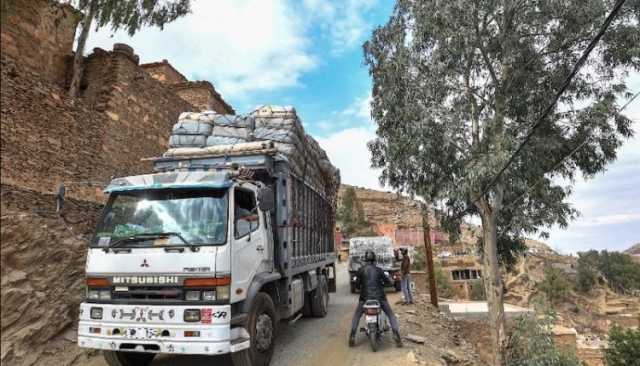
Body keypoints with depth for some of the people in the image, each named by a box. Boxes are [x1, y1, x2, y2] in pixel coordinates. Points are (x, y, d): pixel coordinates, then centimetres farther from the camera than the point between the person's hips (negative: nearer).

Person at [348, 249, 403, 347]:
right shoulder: (379, 270, 0)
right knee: (391, 315, 15)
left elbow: (357, 284, 4)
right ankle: (396, 335, -1)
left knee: (356, 316, 18)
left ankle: (352, 336, 6)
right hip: (379, 296, 0)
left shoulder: (361, 270, -1)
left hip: (365, 297, 0)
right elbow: (388, 281, 8)